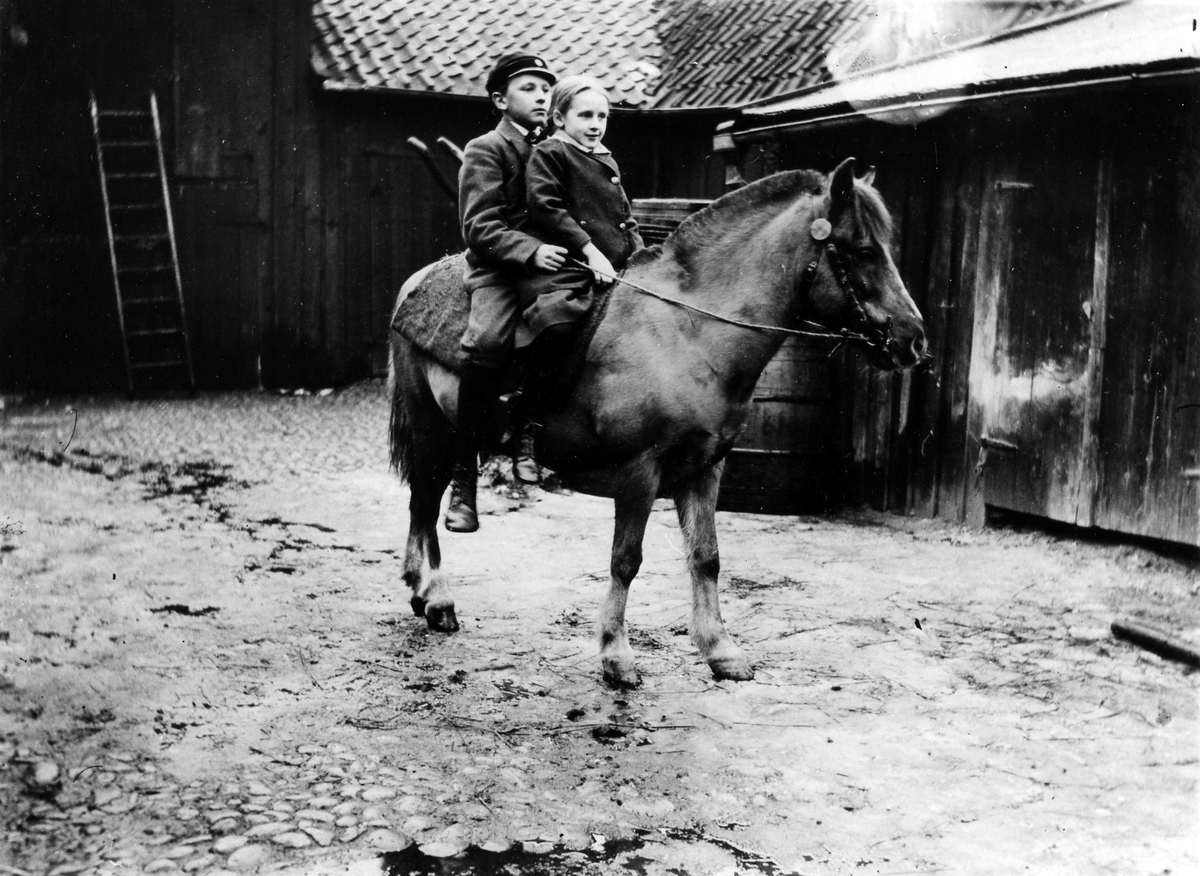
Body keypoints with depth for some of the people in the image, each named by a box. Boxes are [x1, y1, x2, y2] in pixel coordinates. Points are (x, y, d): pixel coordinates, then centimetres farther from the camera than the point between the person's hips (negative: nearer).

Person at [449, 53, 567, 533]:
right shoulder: (486, 151, 3)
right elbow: (480, 229, -9)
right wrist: (531, 251, -24)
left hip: (553, 262, 7)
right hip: (499, 270, -7)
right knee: (488, 341, -33)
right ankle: (462, 478, -26)